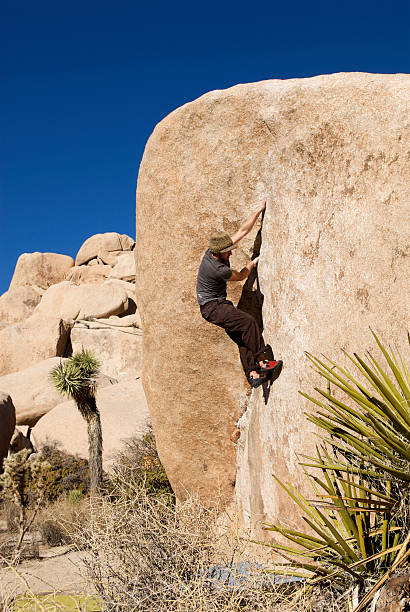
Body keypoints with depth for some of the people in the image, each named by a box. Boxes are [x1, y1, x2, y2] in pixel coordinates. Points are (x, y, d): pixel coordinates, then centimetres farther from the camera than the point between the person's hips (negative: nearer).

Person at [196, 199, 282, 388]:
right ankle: (261, 362, -17)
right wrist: (253, 263, 13)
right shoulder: (216, 269, -26)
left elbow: (242, 231, 5)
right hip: (211, 307, -9)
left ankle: (252, 373, -12)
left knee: (242, 335, -5)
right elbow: (241, 276, -4)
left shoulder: (218, 250, -2)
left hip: (220, 305, 9)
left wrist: (259, 210, 5)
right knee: (248, 321, -23)